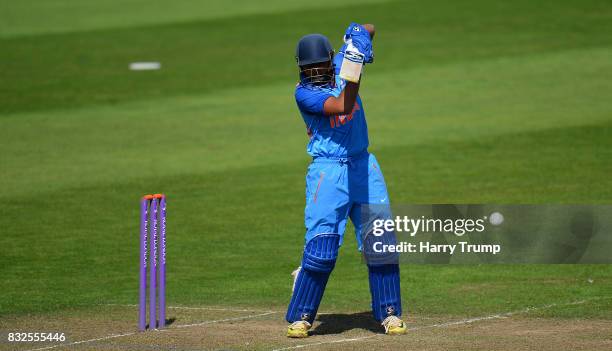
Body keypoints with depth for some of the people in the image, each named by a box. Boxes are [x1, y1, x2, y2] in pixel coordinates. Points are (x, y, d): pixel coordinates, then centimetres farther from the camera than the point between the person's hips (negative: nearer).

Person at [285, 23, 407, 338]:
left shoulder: (341, 62, 4)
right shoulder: (304, 93, -12)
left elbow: (369, 29, 8)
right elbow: (342, 106, -26)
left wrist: (360, 36, -15)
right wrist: (354, 67, -34)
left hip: (363, 166, 5)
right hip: (328, 171, -5)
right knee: (321, 247, -11)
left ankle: (389, 313, 9)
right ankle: (300, 317, 0)